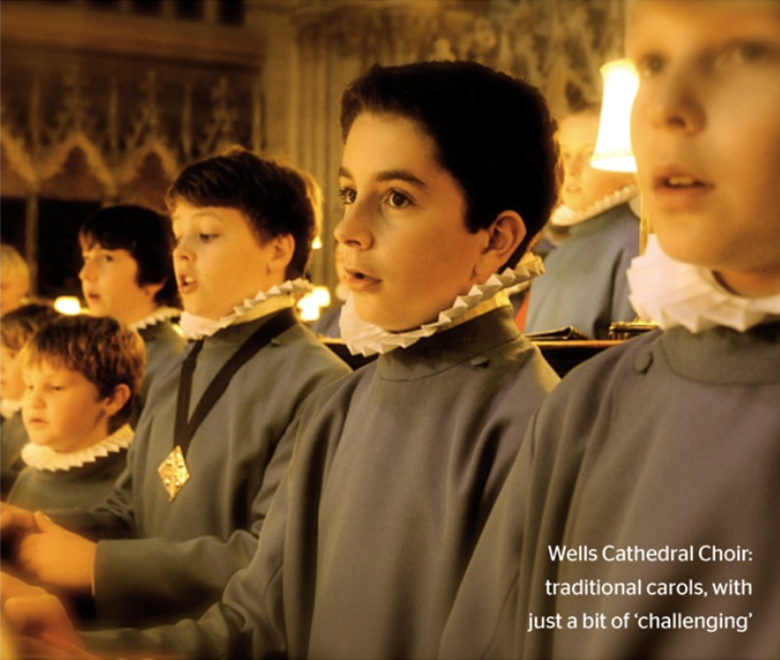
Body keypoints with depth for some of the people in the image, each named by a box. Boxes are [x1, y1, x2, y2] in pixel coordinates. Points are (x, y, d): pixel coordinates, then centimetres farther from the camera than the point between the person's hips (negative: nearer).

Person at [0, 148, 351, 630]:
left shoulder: (317, 386, -18)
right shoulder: (174, 381, 11)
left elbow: (276, 562, -25)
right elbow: (130, 513, 15)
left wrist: (97, 564, -22)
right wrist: (43, 528, -6)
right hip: (151, 640, 7)